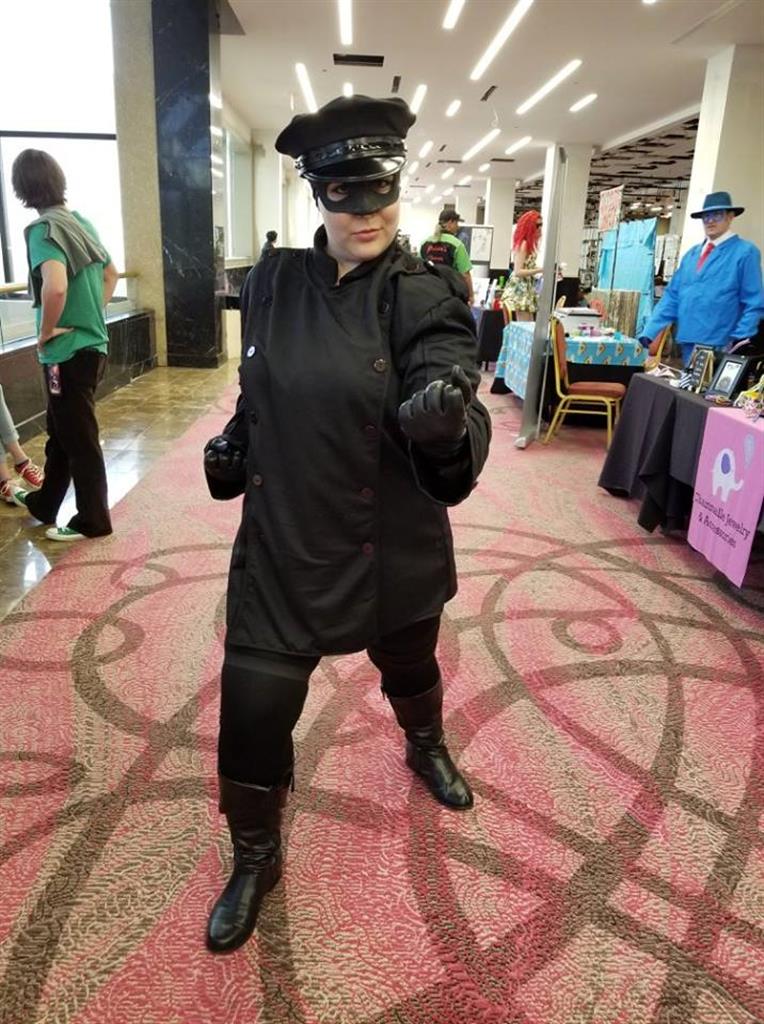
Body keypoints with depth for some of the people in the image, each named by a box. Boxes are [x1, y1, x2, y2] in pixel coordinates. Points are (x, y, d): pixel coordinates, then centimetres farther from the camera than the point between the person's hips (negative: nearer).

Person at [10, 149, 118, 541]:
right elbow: (111, 274, 22)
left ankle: (92, 520, 16)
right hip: (91, 344, 9)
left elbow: (55, 287, -33)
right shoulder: (81, 222, 9)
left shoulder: (43, 229, -17)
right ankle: (44, 503, 37)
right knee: (61, 432, 21)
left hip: (68, 352, -9)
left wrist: (45, 334, -18)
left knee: (79, 439, 3)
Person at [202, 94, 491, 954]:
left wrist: (446, 425, -45)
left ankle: (426, 749, 61)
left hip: (393, 544, -1)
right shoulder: (273, 281, -1)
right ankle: (254, 859, 31)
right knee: (252, 706, 2)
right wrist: (233, 444, 1)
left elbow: (453, 449, -25)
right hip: (281, 537, 2)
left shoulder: (425, 296, -13)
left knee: (410, 667, 23)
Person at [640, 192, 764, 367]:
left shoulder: (746, 252, -2)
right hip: (688, 342, 6)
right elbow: (672, 297, 13)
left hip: (719, 346, -6)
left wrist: (739, 343, -14)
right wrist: (649, 333, 3)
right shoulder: (691, 254, 16)